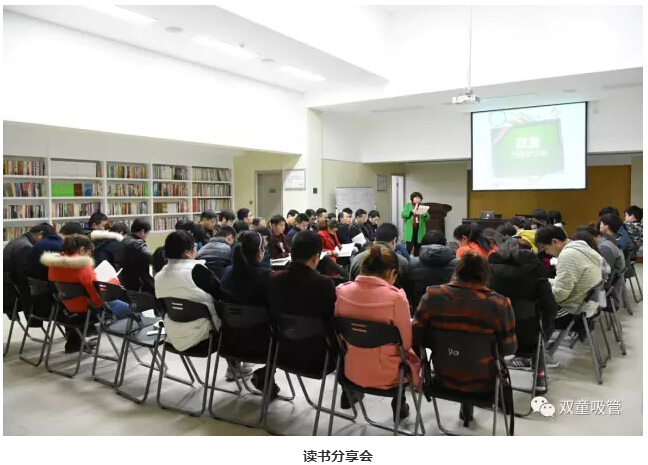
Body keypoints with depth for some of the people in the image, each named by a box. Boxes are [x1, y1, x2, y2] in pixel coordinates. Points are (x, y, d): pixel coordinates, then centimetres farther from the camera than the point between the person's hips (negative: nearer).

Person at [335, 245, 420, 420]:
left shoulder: (342, 291, -10)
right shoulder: (395, 297, -22)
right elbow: (405, 343, -12)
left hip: (351, 370, 4)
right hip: (386, 375, -3)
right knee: (413, 356, 27)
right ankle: (398, 401, 32)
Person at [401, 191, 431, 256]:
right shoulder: (408, 205, 8)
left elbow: (428, 218, 8)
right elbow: (402, 214, -4)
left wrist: (425, 215, -15)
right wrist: (411, 212, -17)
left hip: (419, 231, 3)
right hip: (410, 230, -3)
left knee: (417, 248, 6)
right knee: (409, 248, -9)